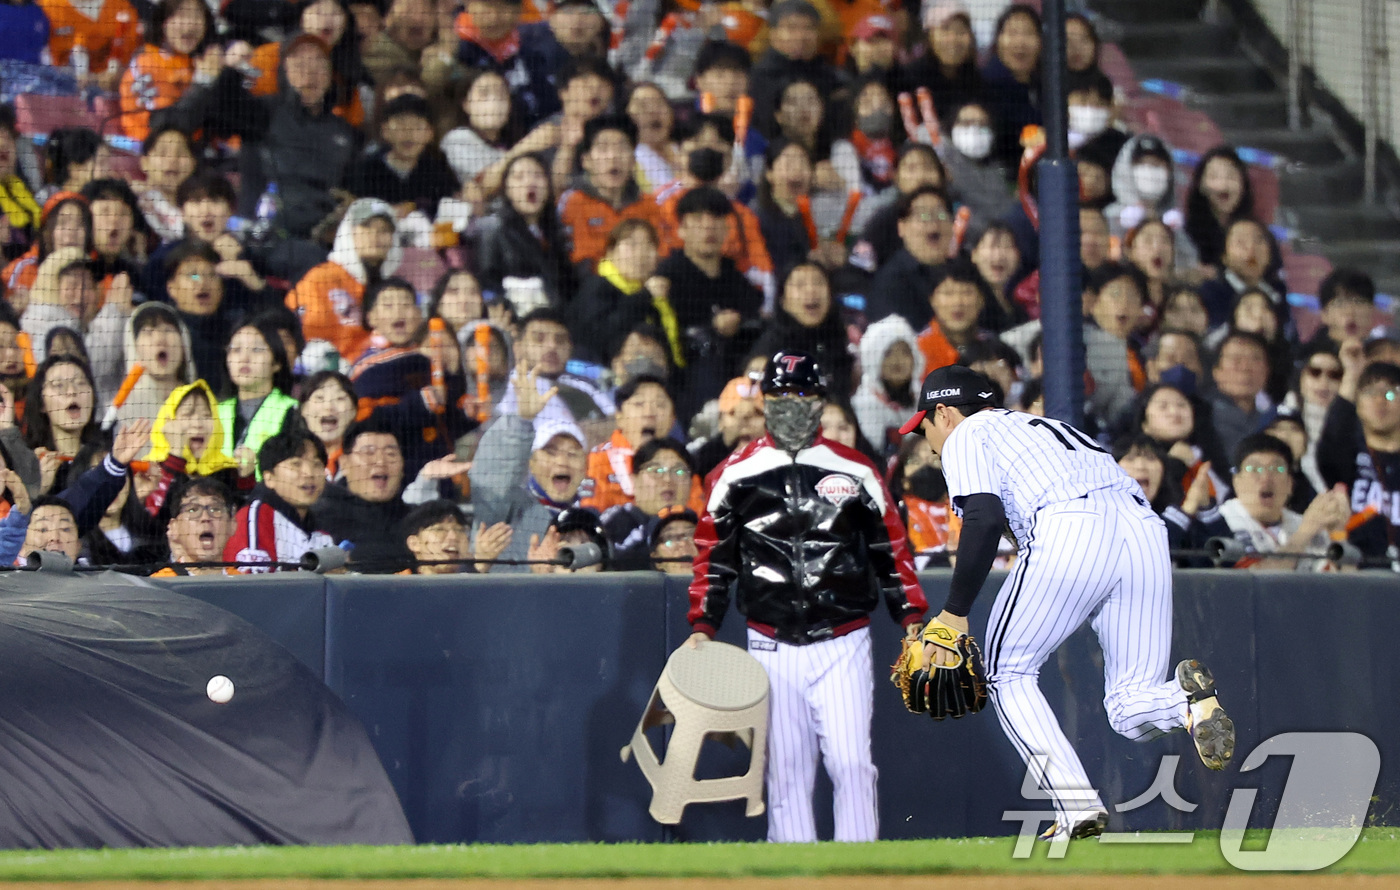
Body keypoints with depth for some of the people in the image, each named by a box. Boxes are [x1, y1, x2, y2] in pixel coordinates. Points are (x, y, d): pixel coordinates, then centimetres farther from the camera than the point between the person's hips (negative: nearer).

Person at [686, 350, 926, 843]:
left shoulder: (854, 472, 6)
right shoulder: (737, 475, 6)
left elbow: (891, 549, 10)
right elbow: (712, 556, 10)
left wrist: (911, 618, 2)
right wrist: (702, 626, 0)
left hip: (843, 645, -1)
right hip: (772, 649, 1)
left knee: (851, 762, -10)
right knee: (785, 769, 2)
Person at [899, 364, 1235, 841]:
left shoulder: (966, 436, 17)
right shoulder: (1047, 426, 40)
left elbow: (984, 518, -2)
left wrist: (955, 613, 1)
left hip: (1071, 529, -6)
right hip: (1147, 529, 6)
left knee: (1008, 674, 12)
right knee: (1131, 710, 9)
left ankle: (1078, 806, -4)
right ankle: (1189, 701, -26)